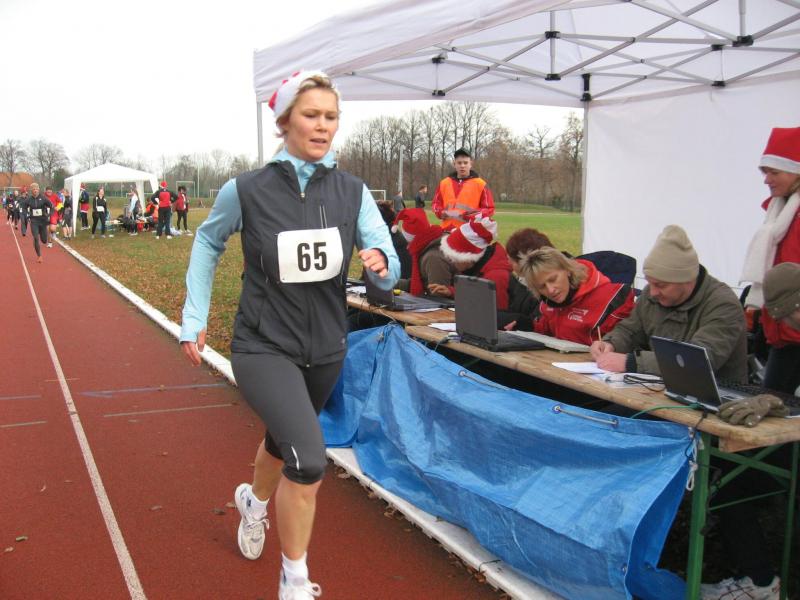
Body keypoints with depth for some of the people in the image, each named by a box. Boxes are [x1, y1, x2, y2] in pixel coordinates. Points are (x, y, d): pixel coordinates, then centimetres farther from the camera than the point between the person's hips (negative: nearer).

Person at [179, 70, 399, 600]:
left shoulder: (352, 191, -7)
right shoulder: (247, 190, -13)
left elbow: (390, 273, -9)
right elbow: (208, 242, 6)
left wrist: (381, 262, -33)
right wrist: (195, 318, 3)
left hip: (326, 347, 4)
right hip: (264, 346, -4)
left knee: (286, 440, 26)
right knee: (310, 458, -20)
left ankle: (255, 500, 62)